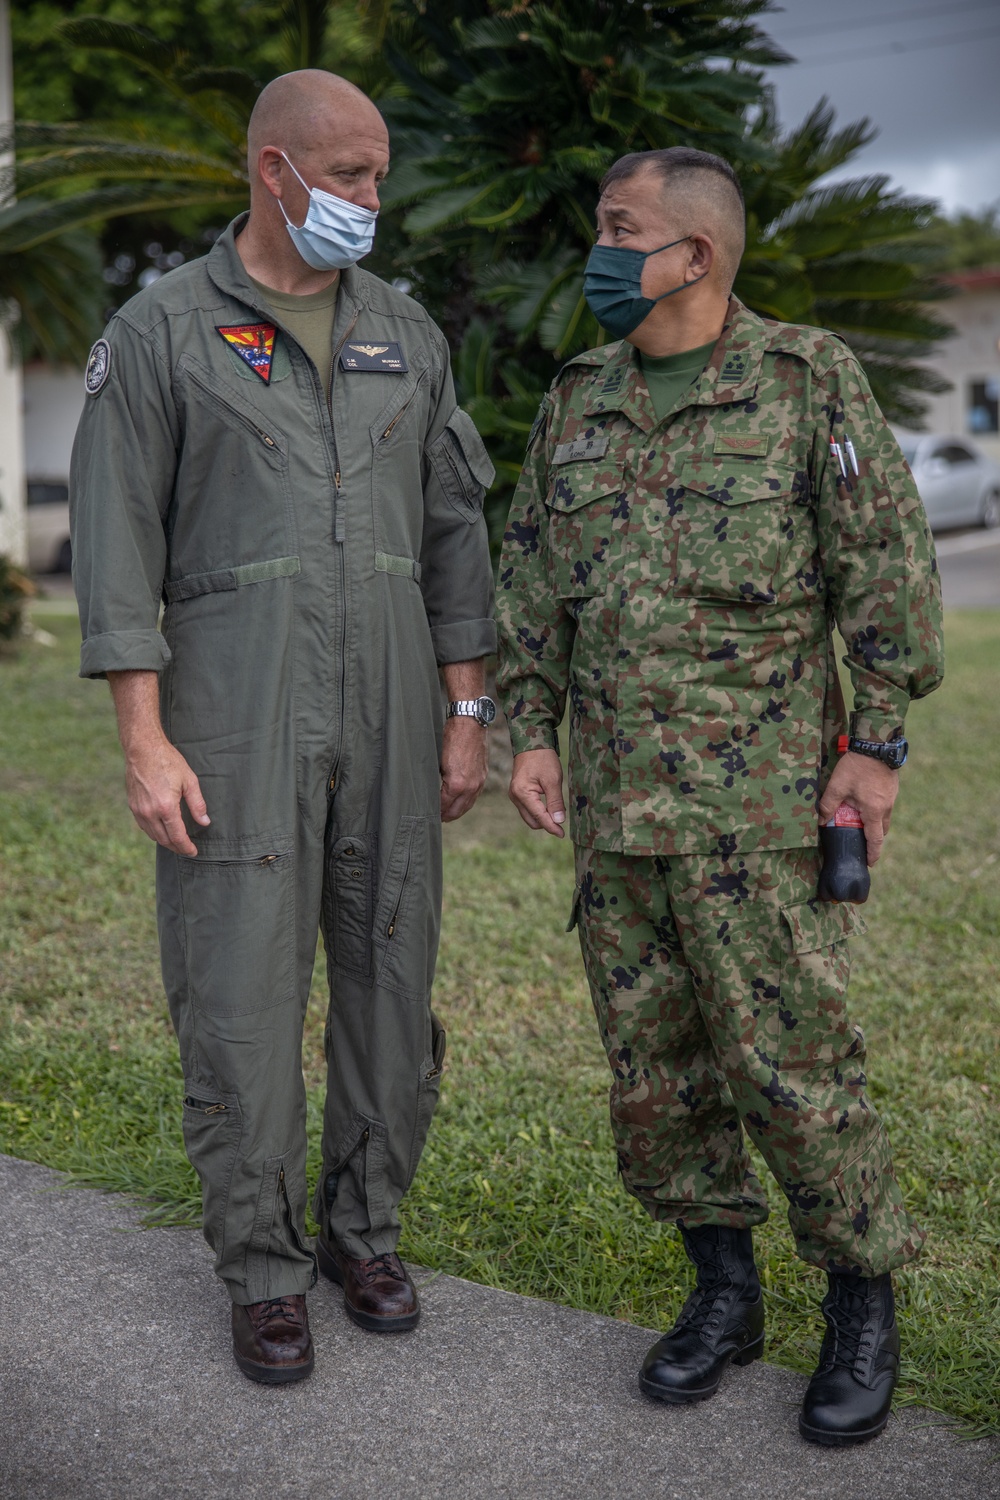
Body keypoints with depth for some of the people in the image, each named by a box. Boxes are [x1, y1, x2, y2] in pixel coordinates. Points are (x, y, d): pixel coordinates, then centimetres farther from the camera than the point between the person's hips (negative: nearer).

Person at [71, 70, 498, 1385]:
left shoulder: (404, 333, 10)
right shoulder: (160, 332, -2)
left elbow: (451, 530, 11)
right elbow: (117, 547, -6)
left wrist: (466, 717, 5)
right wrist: (144, 745, -13)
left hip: (387, 708, 4)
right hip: (236, 709, -3)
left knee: (390, 974, 7)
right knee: (242, 994, -2)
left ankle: (365, 1229, 26)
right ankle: (264, 1269, 16)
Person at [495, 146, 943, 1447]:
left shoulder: (808, 379, -5)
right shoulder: (577, 404, 10)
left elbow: (887, 564, -6)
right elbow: (533, 582, 13)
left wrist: (878, 745, -12)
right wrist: (530, 733, 2)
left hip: (758, 795, -5)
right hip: (617, 800, 5)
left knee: (789, 1056, -4)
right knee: (653, 1055, 8)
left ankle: (863, 1309, 15)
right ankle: (725, 1292, 25)